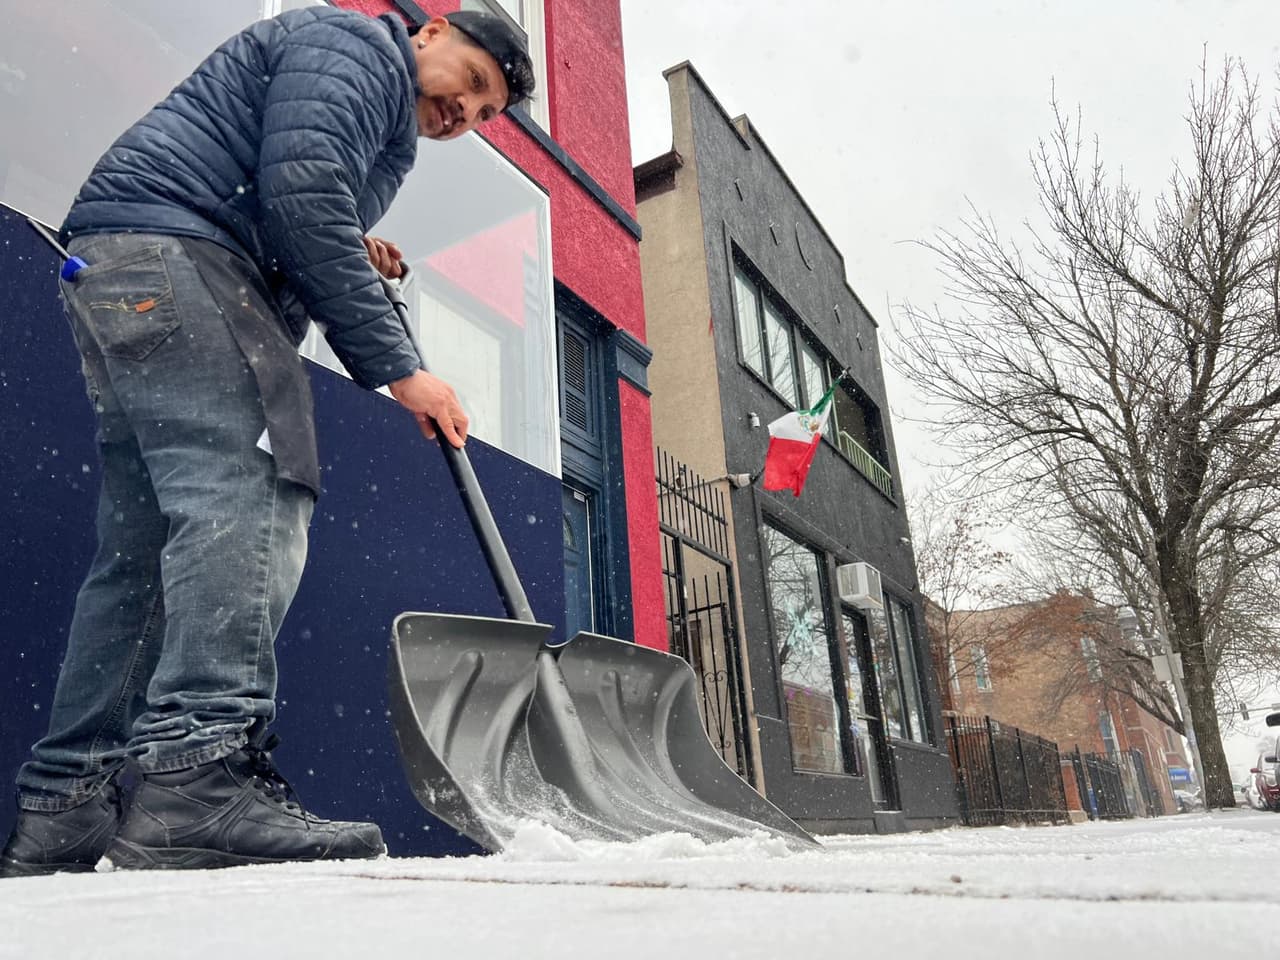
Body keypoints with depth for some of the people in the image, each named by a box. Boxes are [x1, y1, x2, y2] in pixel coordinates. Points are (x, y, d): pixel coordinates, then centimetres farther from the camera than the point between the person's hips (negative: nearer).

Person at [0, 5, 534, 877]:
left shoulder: (387, 136, 32)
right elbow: (302, 196, -17)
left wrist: (352, 257, 11)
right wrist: (397, 366, -18)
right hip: (166, 252, -10)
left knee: (147, 550, 2)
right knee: (249, 493, -24)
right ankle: (202, 769, -33)